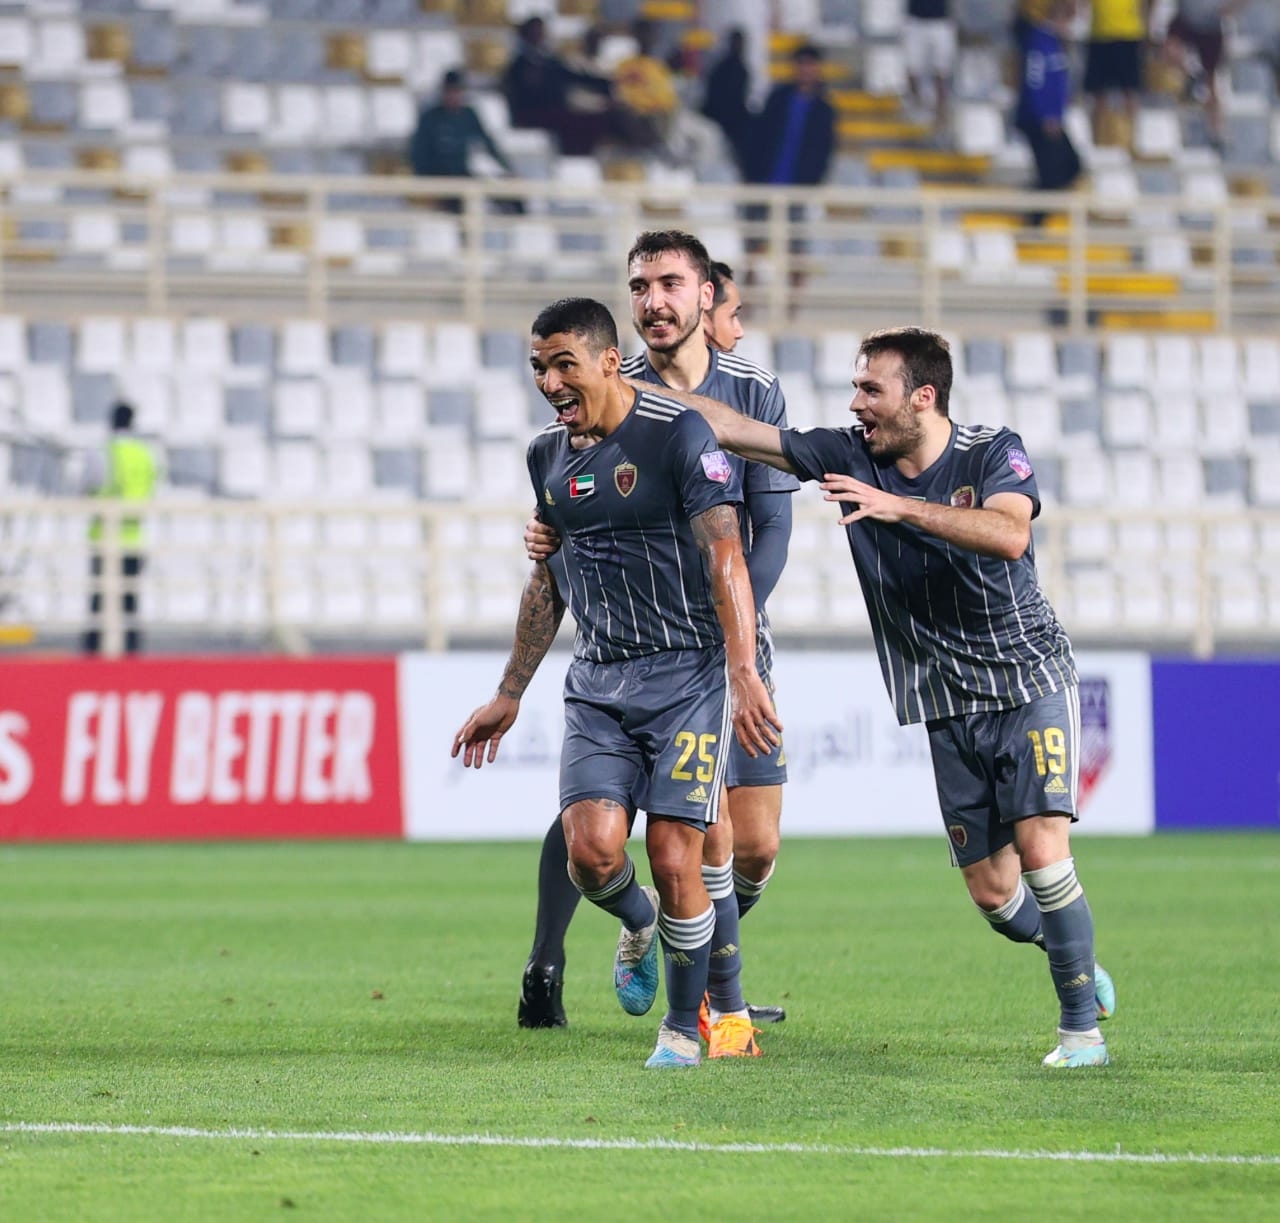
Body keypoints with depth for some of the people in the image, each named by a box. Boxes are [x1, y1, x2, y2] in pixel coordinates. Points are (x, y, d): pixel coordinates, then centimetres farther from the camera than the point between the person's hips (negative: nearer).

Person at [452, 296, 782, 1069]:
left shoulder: (678, 435, -11)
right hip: (598, 680, 5)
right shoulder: (549, 454, 10)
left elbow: (725, 555, -18)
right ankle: (639, 926, 22)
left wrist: (744, 674, -28)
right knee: (592, 846, -13)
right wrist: (510, 696, 24)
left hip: (687, 672, -5)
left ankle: (686, 1026, 11)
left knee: (674, 858, -9)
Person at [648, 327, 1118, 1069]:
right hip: (947, 706, 4)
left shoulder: (995, 453, -10)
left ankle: (1082, 1025, -5)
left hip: (1029, 680, -4)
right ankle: (1074, 954, 30)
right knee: (992, 890, 0)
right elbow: (730, 427, -2)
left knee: (1041, 850, -17)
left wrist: (898, 506, -36)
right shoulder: (850, 457, 0)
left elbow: (1009, 535, -31)